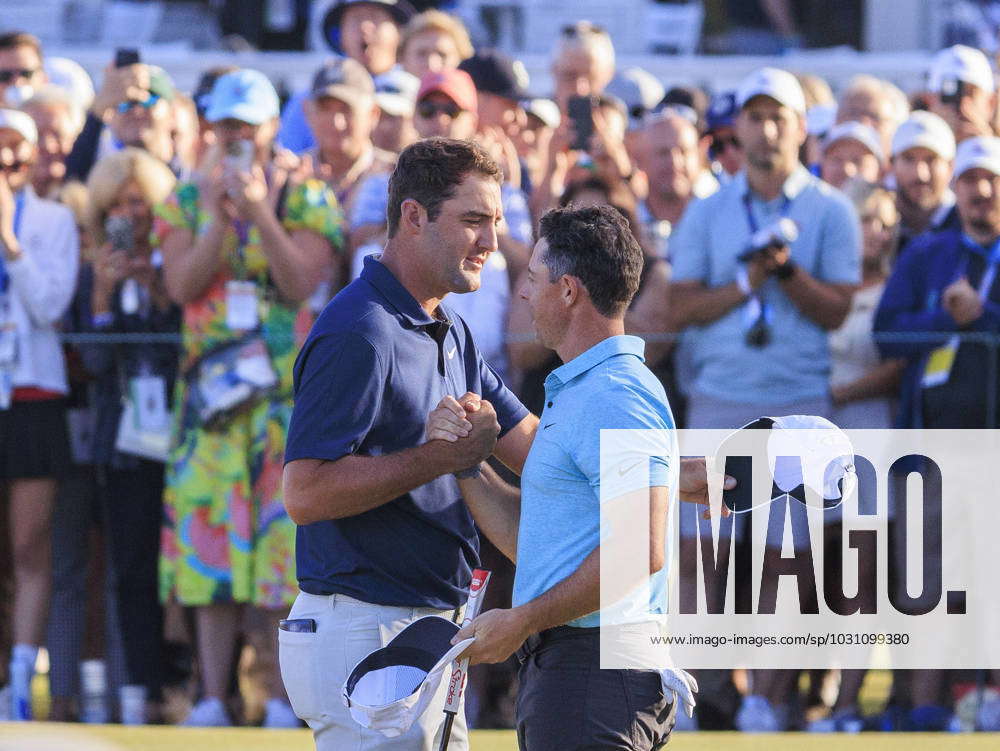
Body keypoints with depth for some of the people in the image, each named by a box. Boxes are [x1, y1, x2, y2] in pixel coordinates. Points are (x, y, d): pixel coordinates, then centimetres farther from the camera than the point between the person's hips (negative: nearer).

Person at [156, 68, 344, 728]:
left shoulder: (308, 200, 5)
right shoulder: (187, 201, 12)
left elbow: (302, 282, -9)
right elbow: (181, 285, -3)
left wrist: (259, 210, -16)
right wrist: (219, 216, -12)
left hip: (289, 394, -3)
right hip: (210, 393, 3)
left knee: (283, 537, -8)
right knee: (208, 539, -2)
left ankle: (282, 701, -5)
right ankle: (213, 697, 1)